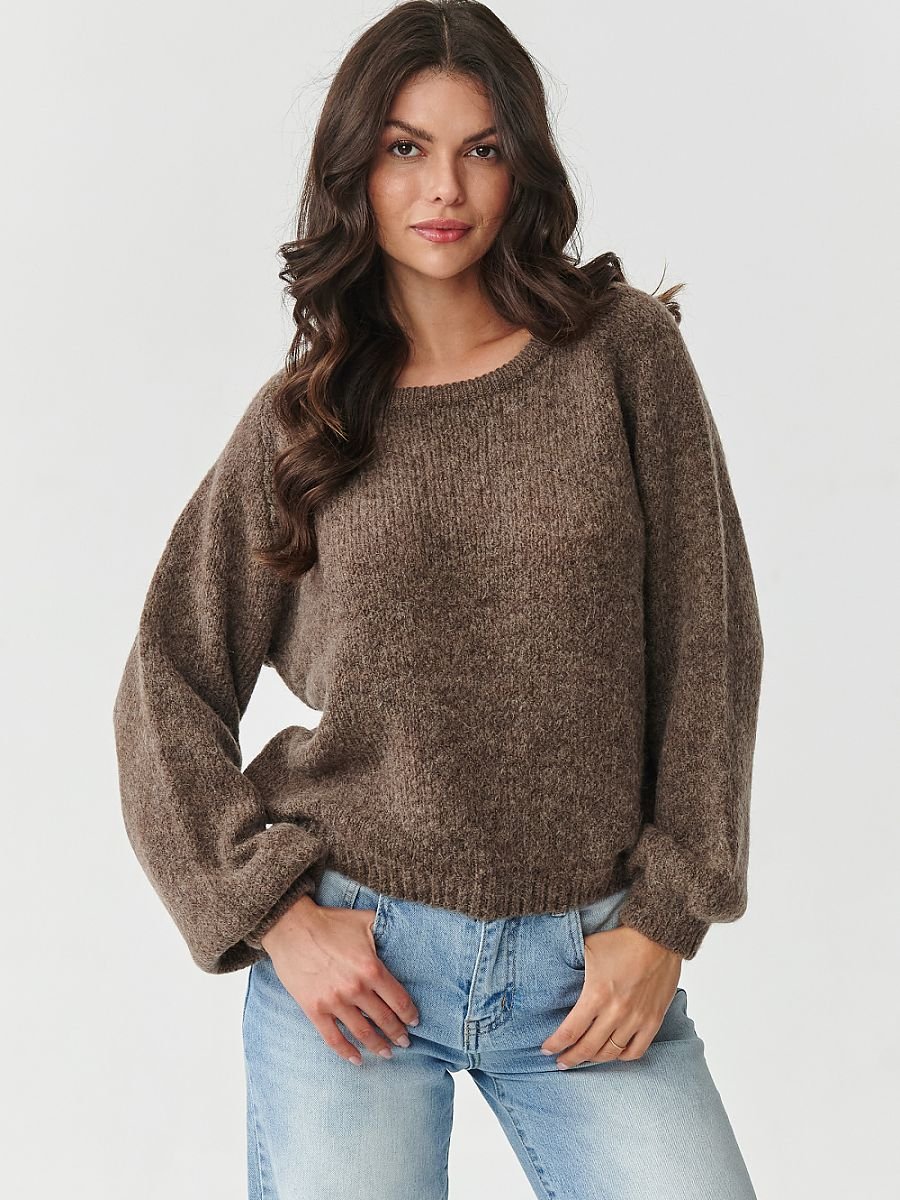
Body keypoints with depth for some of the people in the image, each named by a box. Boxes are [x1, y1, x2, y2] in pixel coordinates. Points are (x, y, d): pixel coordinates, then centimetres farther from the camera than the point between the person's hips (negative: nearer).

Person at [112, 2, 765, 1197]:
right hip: (352, 958, 1)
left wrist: (663, 920, -3)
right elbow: (169, 688, 5)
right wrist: (275, 913, -4)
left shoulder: (622, 352, 0)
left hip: (589, 965, 0)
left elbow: (706, 644, 0)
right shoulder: (300, 415, 3)